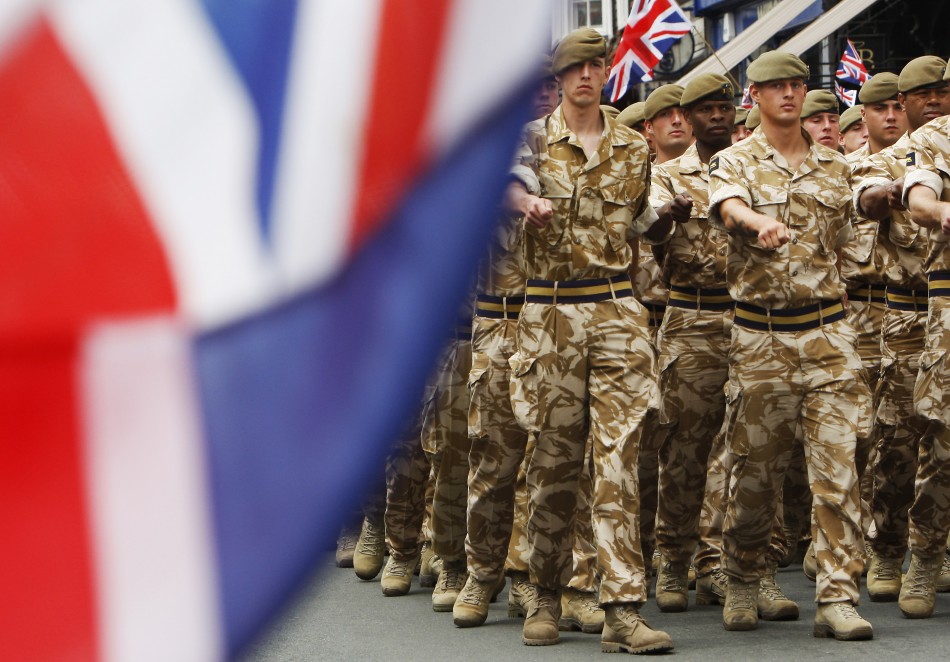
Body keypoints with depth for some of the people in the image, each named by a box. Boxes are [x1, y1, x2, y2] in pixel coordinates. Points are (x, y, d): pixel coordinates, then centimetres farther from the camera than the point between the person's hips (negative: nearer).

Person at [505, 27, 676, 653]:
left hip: (617, 310, 1)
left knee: (619, 455, -8)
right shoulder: (535, 138, 4)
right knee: (555, 457, 4)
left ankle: (624, 609, -13)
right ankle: (547, 597, 18)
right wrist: (528, 200, -41)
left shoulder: (634, 149, 13)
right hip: (551, 313, -1)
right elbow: (507, 178, -20)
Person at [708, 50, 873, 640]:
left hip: (827, 331, 2)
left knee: (837, 464, -7)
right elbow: (729, 208, -21)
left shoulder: (835, 166, 13)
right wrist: (762, 224, -43)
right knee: (757, 469, 5)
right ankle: (742, 585, 24)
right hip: (760, 336, -2)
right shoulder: (735, 162, 2)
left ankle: (839, 598, -8)